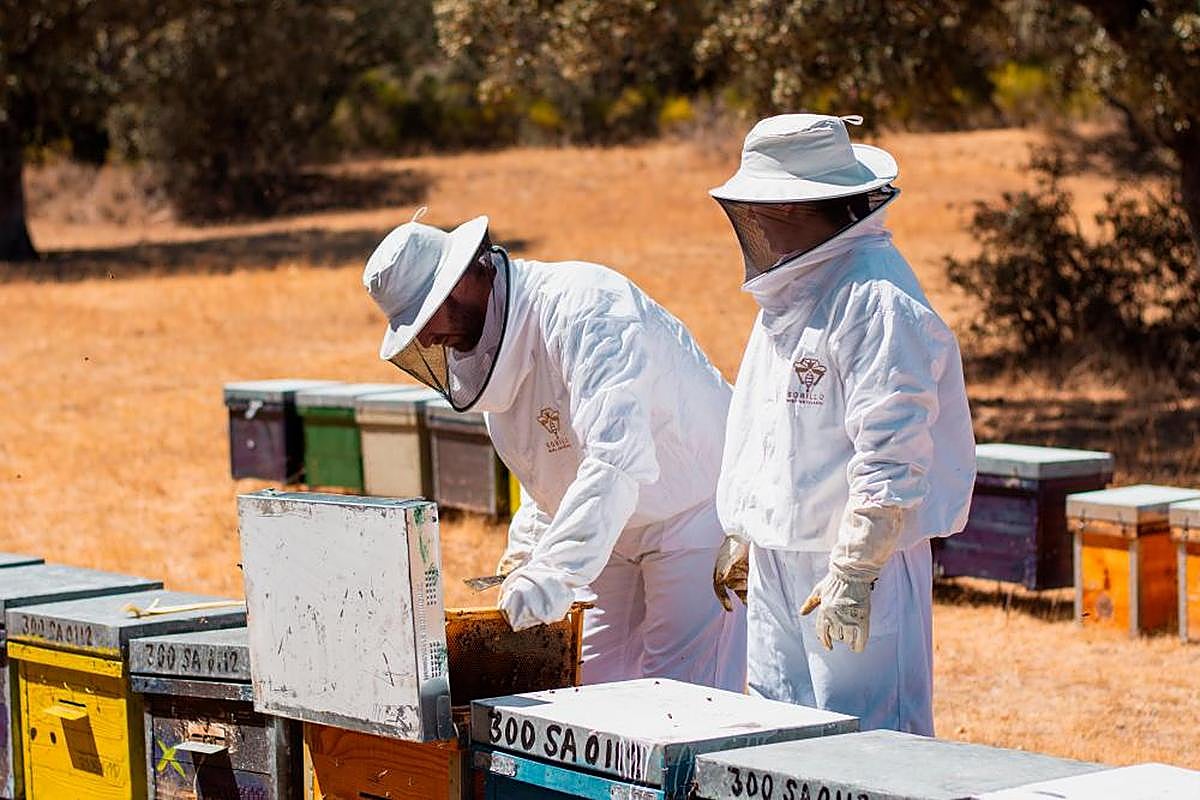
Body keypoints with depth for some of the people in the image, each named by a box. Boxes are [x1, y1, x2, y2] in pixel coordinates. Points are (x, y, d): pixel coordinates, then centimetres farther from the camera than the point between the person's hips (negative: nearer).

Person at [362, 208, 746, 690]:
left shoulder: (583, 308, -28)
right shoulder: (481, 347, 4)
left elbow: (618, 457, -40)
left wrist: (557, 569, -46)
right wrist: (528, 550, 7)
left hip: (696, 511, -9)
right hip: (615, 532, 9)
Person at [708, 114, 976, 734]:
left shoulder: (875, 298, -18)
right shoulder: (791, 288, 15)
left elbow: (891, 455, -22)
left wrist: (853, 572, -22)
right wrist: (741, 533, 24)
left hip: (859, 560, -9)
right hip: (776, 559, 10)